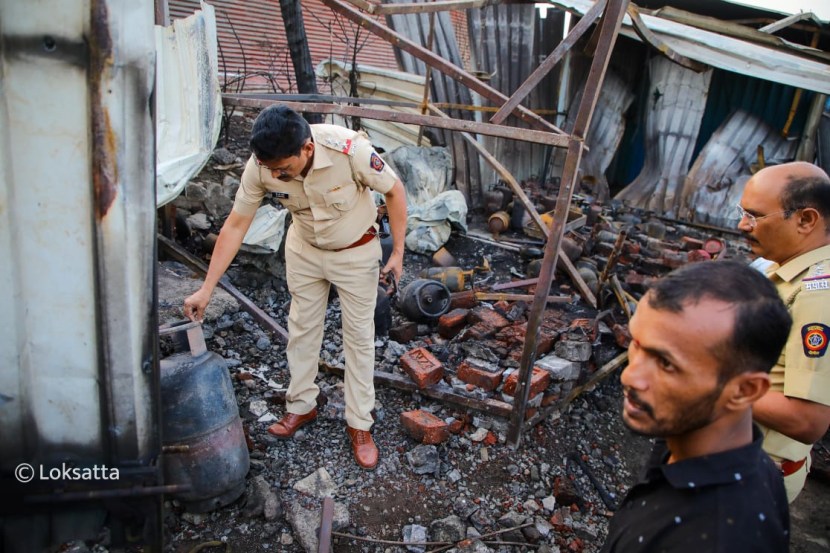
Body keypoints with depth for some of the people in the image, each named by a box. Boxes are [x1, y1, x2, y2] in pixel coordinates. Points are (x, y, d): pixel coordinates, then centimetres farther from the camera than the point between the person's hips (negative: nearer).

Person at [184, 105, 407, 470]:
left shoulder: (350, 150, -36)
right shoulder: (261, 166, -25)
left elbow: (394, 190, -18)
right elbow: (235, 226, -15)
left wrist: (398, 253, -14)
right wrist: (206, 289, -15)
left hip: (356, 252, -3)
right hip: (304, 249, 3)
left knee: (359, 337, 5)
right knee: (301, 329, 13)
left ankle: (359, 424, 20)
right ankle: (301, 405, 34)